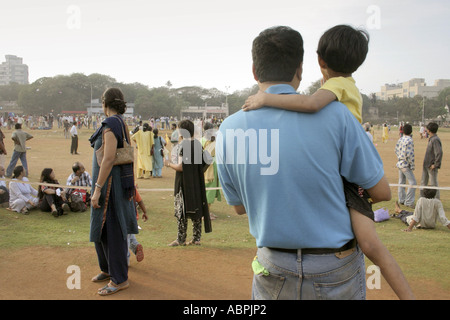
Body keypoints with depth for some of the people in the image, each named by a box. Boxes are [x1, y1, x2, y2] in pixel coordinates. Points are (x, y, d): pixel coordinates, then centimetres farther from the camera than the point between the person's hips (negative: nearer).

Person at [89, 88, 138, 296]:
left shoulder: (110, 124, -16)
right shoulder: (121, 124, 12)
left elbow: (109, 158, -23)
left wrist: (97, 189, -22)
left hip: (110, 182, -10)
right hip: (121, 179, 10)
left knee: (110, 230, -2)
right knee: (102, 228, 20)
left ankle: (119, 279, 9)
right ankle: (109, 269, 35)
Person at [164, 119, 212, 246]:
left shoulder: (184, 146, -15)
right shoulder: (198, 144, 7)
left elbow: (181, 167, -21)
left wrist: (169, 164, -3)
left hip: (184, 184, -8)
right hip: (197, 183, 8)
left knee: (181, 212, 1)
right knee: (196, 209, 11)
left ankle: (181, 239, 5)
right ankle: (196, 238, 16)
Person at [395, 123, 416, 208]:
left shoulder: (400, 140, 5)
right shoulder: (409, 140, -17)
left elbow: (396, 151, 12)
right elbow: (409, 155, -20)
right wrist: (412, 166, -12)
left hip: (399, 163, 8)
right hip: (406, 165, -8)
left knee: (401, 182, 15)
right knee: (412, 183, -5)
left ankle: (401, 200, 23)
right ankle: (409, 202, -6)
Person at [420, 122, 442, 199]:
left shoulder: (435, 140, -20)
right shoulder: (431, 139, 10)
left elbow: (439, 153, -27)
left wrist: (435, 165, -21)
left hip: (432, 167, -9)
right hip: (426, 165, 9)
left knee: (433, 184, 2)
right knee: (423, 182, 15)